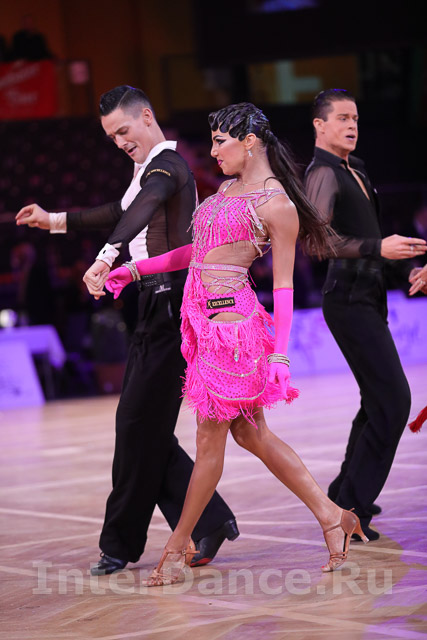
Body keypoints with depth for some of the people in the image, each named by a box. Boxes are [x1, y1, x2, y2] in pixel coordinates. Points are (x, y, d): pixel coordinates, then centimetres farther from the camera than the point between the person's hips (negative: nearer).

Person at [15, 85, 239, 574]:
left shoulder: (167, 164, -11)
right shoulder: (150, 168, 21)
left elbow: (142, 210, -32)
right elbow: (125, 213, 39)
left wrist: (107, 256, -48)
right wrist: (57, 221, 43)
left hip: (169, 302, -10)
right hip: (156, 303, 10)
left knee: (139, 423, -7)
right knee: (145, 426, 8)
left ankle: (122, 543, 0)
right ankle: (209, 521, 9)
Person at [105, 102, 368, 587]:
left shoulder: (277, 205, -8)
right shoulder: (228, 188, 17)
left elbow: (284, 286, -8)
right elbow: (200, 250, 25)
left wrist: (279, 354, -12)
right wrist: (136, 268, 23)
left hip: (232, 319, -9)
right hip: (203, 315, 9)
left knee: (211, 434, 0)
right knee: (249, 432, 10)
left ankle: (179, 545, 8)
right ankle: (331, 515, 15)